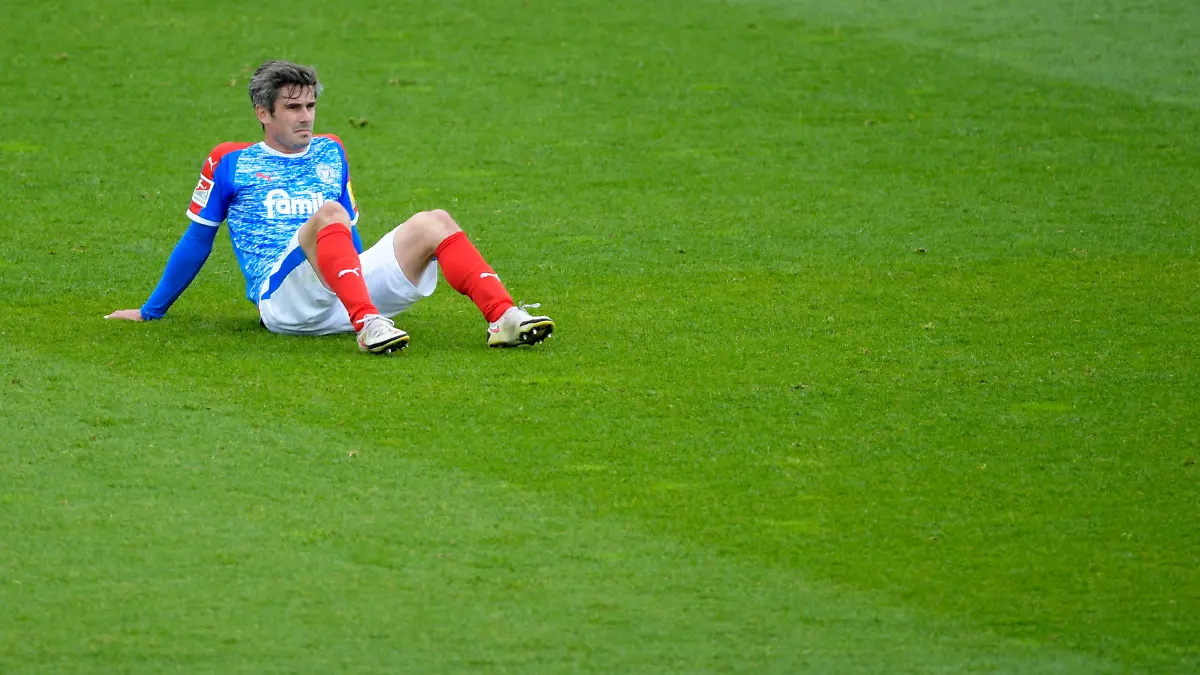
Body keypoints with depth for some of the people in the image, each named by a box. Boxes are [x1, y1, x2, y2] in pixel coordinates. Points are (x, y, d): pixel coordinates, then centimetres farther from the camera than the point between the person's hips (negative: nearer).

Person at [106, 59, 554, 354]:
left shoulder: (330, 153, 26)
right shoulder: (229, 163, 12)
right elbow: (197, 241, 17)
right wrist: (152, 310, 19)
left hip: (350, 289, 5)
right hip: (281, 300, -5)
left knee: (433, 223, -15)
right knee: (328, 214, -34)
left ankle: (503, 317, -35)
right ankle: (367, 326, -56)